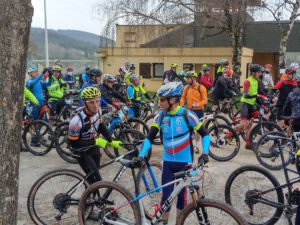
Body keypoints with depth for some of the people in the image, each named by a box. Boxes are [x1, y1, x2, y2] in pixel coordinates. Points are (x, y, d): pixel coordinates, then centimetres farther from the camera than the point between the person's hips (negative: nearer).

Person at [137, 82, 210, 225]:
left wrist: (205, 153, -16)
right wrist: (141, 155, -18)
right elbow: (150, 137, -5)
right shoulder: (160, 117, -3)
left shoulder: (187, 115, -11)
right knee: (166, 194, -1)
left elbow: (205, 134, -3)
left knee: (182, 193, 8)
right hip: (168, 161, 2)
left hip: (185, 161, -2)